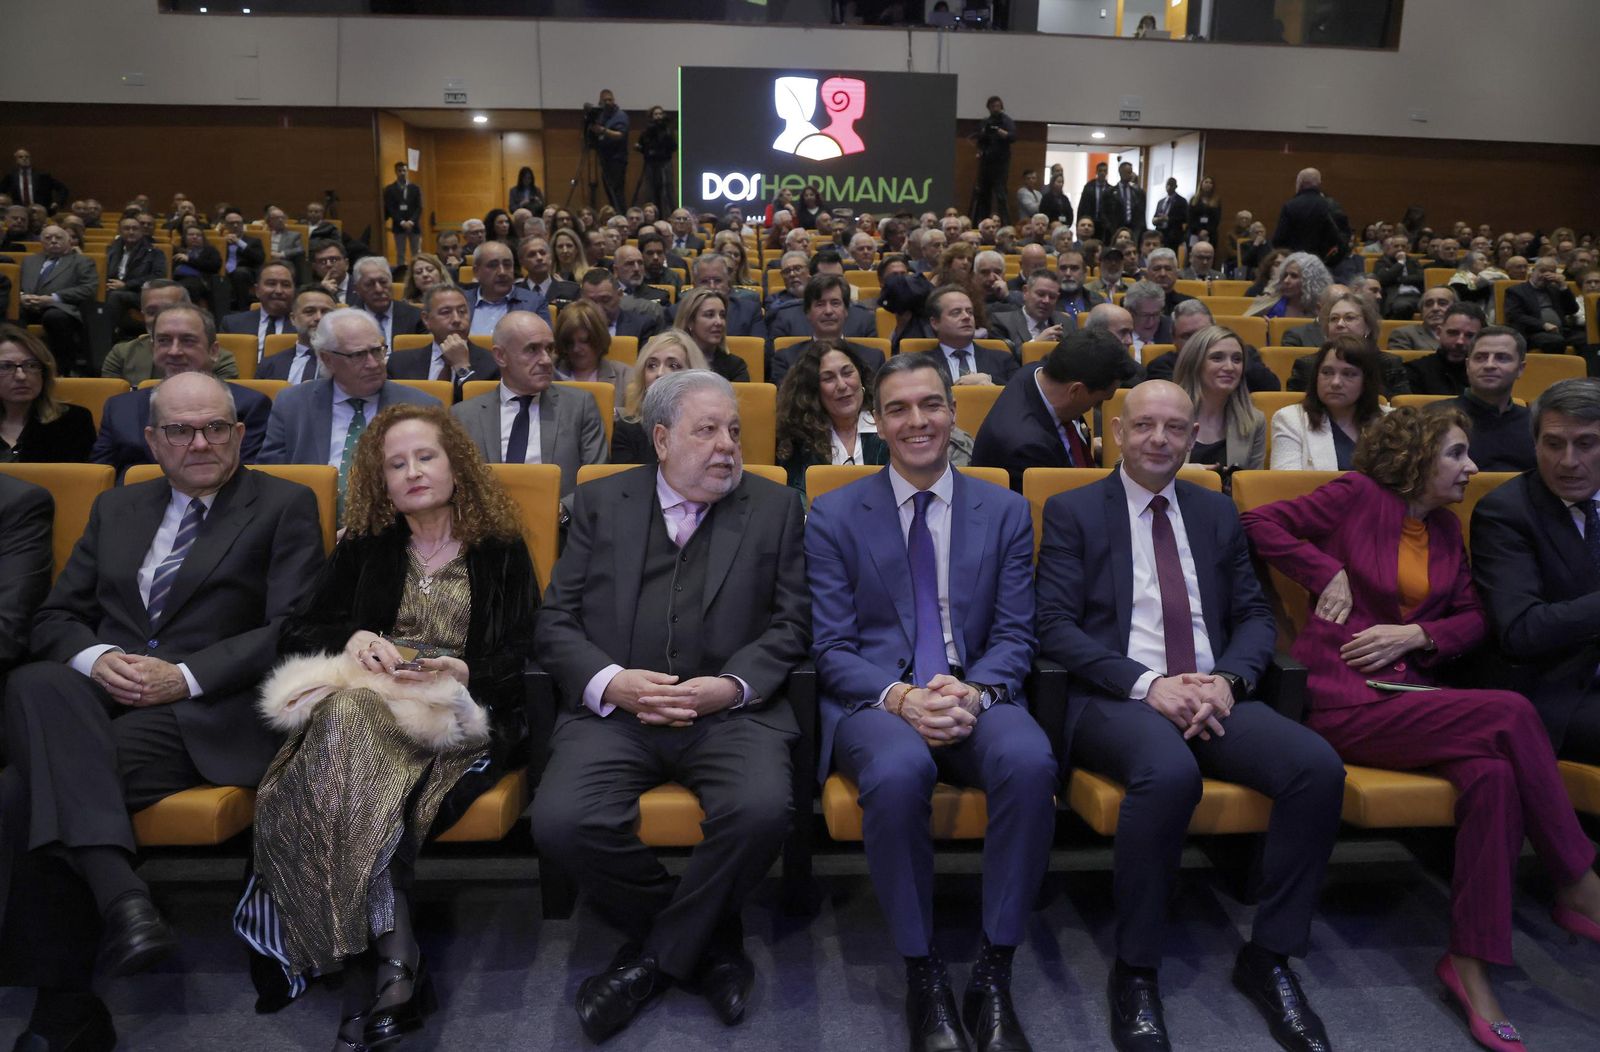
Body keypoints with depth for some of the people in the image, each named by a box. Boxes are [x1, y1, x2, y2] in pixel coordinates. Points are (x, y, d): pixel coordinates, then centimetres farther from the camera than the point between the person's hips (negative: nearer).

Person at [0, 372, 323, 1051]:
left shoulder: (284, 506, 8)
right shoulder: (115, 509, 24)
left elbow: (294, 630, -3)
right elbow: (54, 617, 18)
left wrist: (185, 676, -13)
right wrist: (96, 658, -6)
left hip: (206, 714, -4)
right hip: (98, 695, 4)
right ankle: (119, 894, -41)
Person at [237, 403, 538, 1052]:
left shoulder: (501, 550, 14)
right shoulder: (362, 546, 23)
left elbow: (523, 660, 5)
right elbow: (294, 634, 16)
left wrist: (463, 672, -15)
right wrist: (351, 639, -5)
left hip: (462, 712, -2)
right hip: (362, 700, 2)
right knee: (351, 714, -38)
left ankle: (368, 975, -33)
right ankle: (394, 956, -41)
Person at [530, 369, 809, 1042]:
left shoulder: (775, 508, 11)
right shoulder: (600, 502, 12)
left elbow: (792, 624, 5)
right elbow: (555, 621, 7)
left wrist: (731, 686, -11)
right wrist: (610, 681, -11)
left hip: (730, 710, -1)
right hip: (615, 709, 1)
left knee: (762, 811, -30)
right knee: (561, 822, -24)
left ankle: (656, 959, -1)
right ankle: (710, 940, 2)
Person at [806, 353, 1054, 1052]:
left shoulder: (1005, 512, 12)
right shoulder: (833, 516, 7)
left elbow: (1014, 637, 6)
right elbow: (830, 648, 0)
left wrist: (973, 692, -16)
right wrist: (899, 697, -18)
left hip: (976, 697, 2)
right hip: (873, 700, -1)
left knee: (1030, 761, -32)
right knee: (898, 772, -36)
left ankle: (993, 975, -15)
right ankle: (923, 979, -14)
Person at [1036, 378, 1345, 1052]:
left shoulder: (1217, 514, 20)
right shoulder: (1072, 511, 7)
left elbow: (1255, 616, 15)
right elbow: (1055, 625, -4)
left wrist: (1227, 678, -8)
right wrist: (1147, 684, -16)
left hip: (1214, 694, 5)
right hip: (1116, 698, -4)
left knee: (1319, 767, -23)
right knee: (1170, 773, -37)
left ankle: (1268, 958, -4)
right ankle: (1135, 971, -15)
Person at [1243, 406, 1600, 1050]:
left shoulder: (1445, 528, 18)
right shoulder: (1359, 496, -1)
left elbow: (1473, 617, 17)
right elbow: (1260, 522, -3)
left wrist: (1417, 634, -2)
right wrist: (1328, 572, -8)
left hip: (1408, 691, 6)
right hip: (1344, 699, -5)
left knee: (1493, 774, -26)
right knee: (1509, 713, -24)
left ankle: (1471, 963, -16)